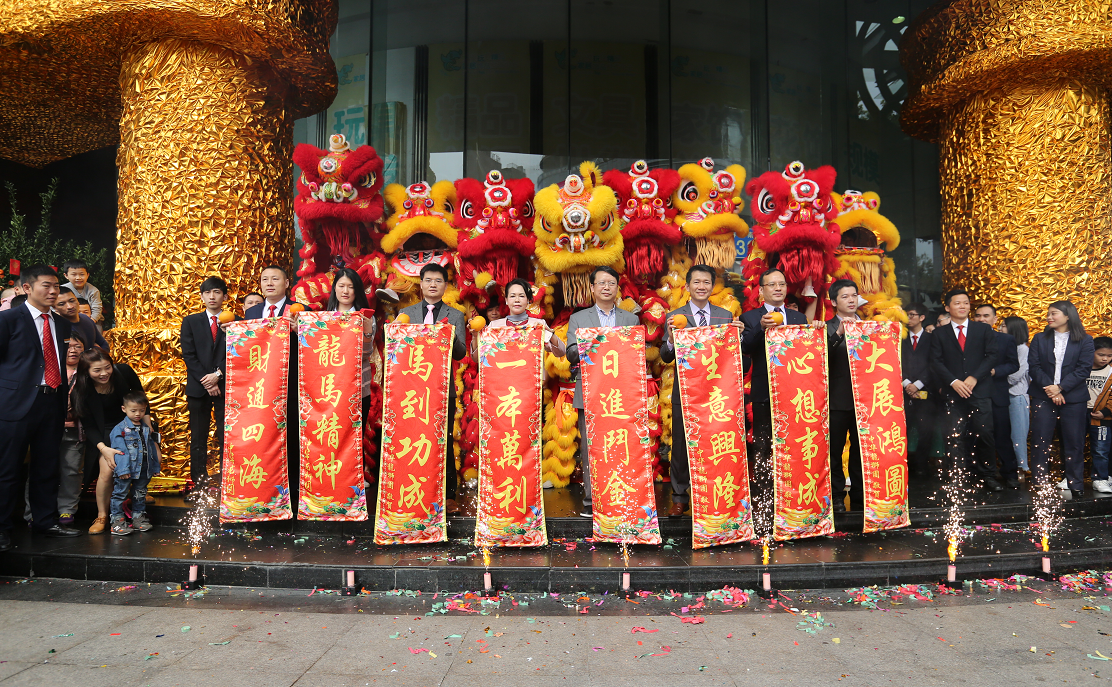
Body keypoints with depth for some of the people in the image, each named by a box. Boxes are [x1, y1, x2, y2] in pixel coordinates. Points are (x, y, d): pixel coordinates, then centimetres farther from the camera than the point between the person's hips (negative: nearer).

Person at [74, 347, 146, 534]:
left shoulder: (124, 371, -18)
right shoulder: (81, 389, -18)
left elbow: (140, 395, 2)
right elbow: (88, 425, -12)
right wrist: (103, 448, -24)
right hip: (103, 433, -2)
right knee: (107, 471, -19)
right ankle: (101, 517, -1)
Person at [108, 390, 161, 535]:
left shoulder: (146, 428, 9)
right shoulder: (120, 429, -8)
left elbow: (152, 447, 16)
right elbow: (120, 451, -14)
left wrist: (155, 466, 17)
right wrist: (123, 469, -20)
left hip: (144, 469, 5)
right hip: (127, 470, -5)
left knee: (140, 493, 15)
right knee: (120, 493, 0)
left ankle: (138, 517, 27)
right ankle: (117, 520, 8)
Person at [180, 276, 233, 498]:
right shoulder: (190, 322, 11)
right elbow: (188, 355, 3)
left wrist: (218, 375, -11)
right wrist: (205, 381, -7)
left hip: (225, 386, -1)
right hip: (198, 387, 1)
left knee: (226, 438, -3)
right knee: (198, 439, 3)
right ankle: (198, 484, 6)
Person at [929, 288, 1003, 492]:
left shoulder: (984, 330, 11)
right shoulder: (940, 333, 9)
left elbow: (991, 356, 3)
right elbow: (936, 362, 2)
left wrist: (974, 378, -10)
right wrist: (953, 382, -12)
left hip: (980, 391, 0)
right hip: (953, 392, 0)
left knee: (984, 435, -2)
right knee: (955, 438, -2)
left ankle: (988, 477, 9)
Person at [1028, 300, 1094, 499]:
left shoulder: (1084, 341, 4)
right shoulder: (1039, 339, 10)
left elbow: (1084, 369, -4)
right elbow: (1034, 366, 1)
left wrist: (1060, 388, -14)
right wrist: (1049, 387, -12)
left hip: (1073, 399, -1)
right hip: (1043, 398, 1)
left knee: (1074, 443, 3)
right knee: (1040, 442, -1)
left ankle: (1076, 485, 12)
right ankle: (1040, 484, 5)